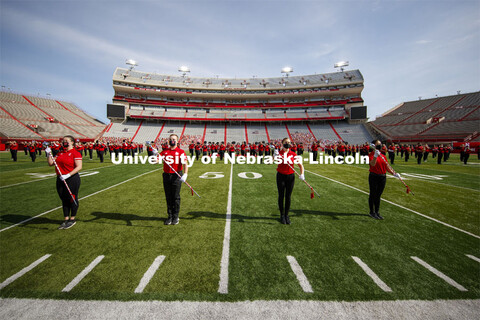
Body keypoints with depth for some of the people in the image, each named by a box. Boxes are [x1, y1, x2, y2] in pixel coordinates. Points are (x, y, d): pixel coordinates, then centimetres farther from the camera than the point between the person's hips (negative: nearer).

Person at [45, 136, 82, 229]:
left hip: (72, 179, -7)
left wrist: (68, 175, -23)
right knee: (64, 200, 14)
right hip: (60, 180, 7)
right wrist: (49, 154, 0)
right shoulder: (60, 153, 13)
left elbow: (79, 167, -17)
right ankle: (66, 219, 26)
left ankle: (72, 219, 18)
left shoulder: (75, 153, -9)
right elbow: (51, 163, 13)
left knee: (72, 199, 4)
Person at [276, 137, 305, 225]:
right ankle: (282, 215, 22)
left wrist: (302, 174, -9)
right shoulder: (279, 153, -4)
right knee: (281, 196, 5)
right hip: (281, 176, -2)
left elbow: (300, 165, 5)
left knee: (288, 196, 8)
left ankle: (286, 215, 25)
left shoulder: (293, 154, 1)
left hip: (290, 176, 2)